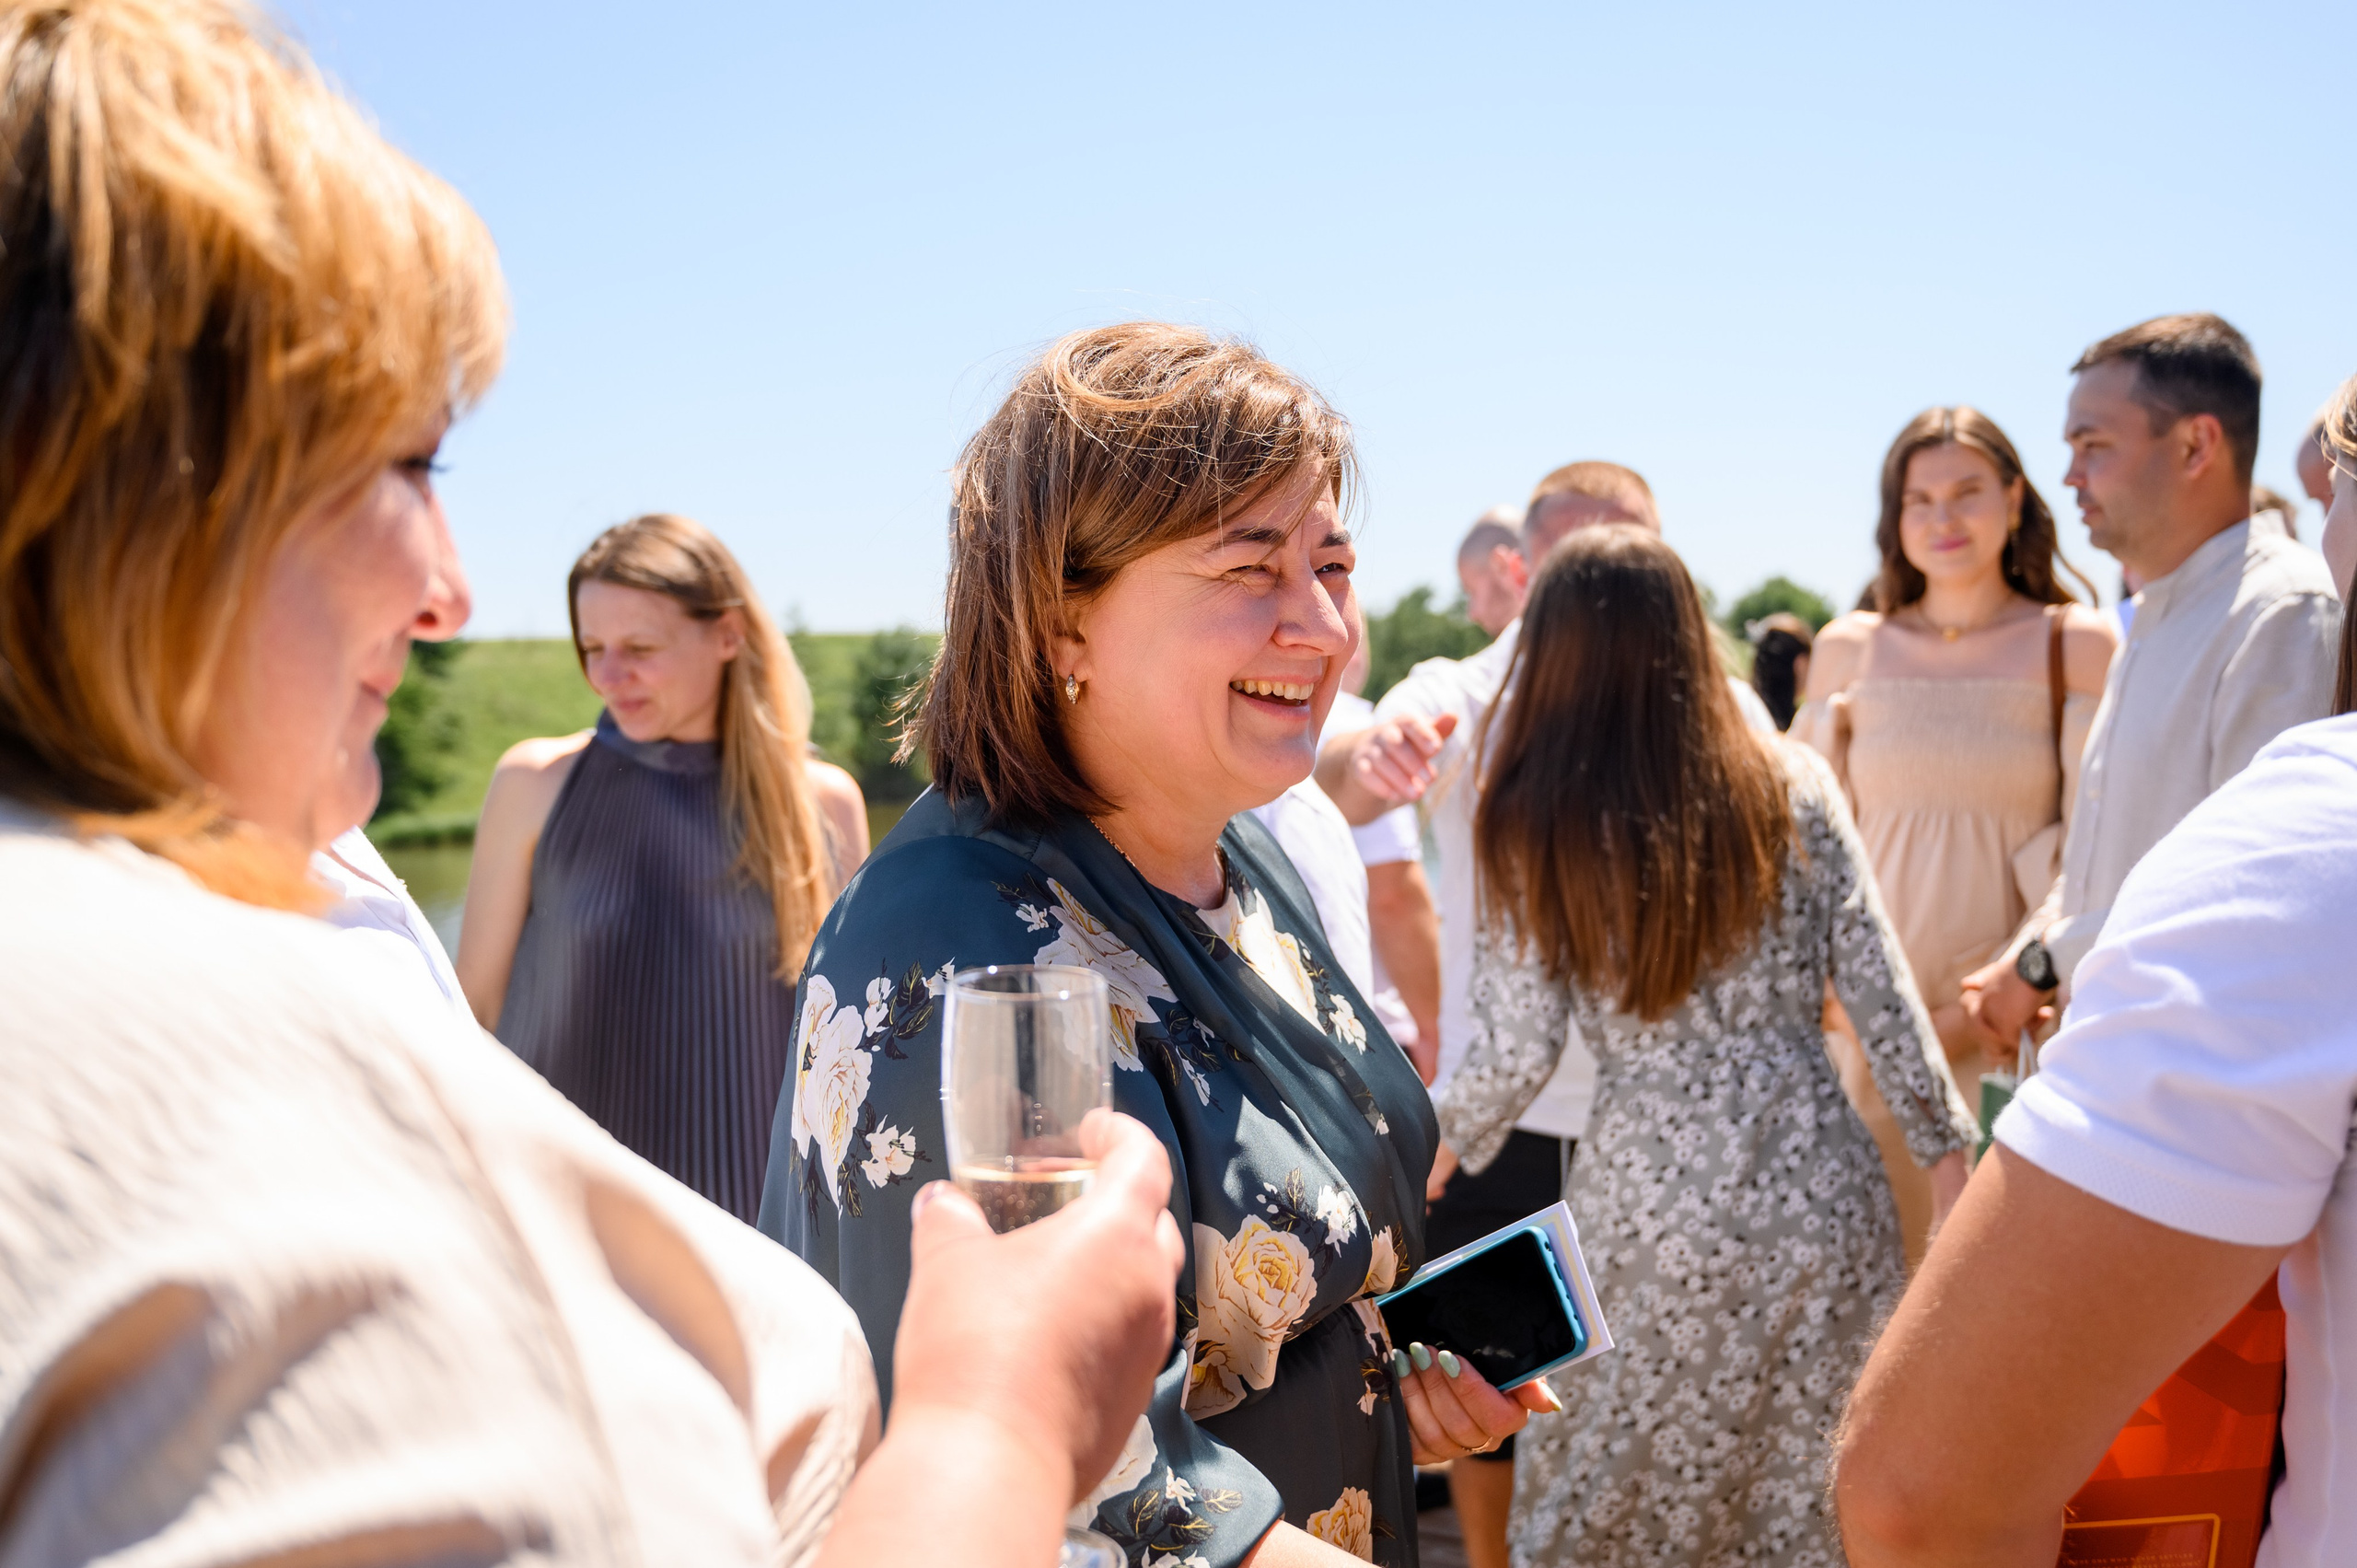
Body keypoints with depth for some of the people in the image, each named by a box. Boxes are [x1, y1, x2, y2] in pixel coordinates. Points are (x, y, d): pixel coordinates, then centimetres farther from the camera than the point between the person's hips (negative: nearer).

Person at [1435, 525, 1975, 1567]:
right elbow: (1880, 993, 1)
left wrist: (1437, 1148, 14)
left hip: (1651, 1202, -2)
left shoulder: (1532, 827, -7)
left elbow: (1516, 1052, -4)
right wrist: (1948, 1150, 10)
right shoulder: (1791, 788, -1)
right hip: (1817, 1181, 3)